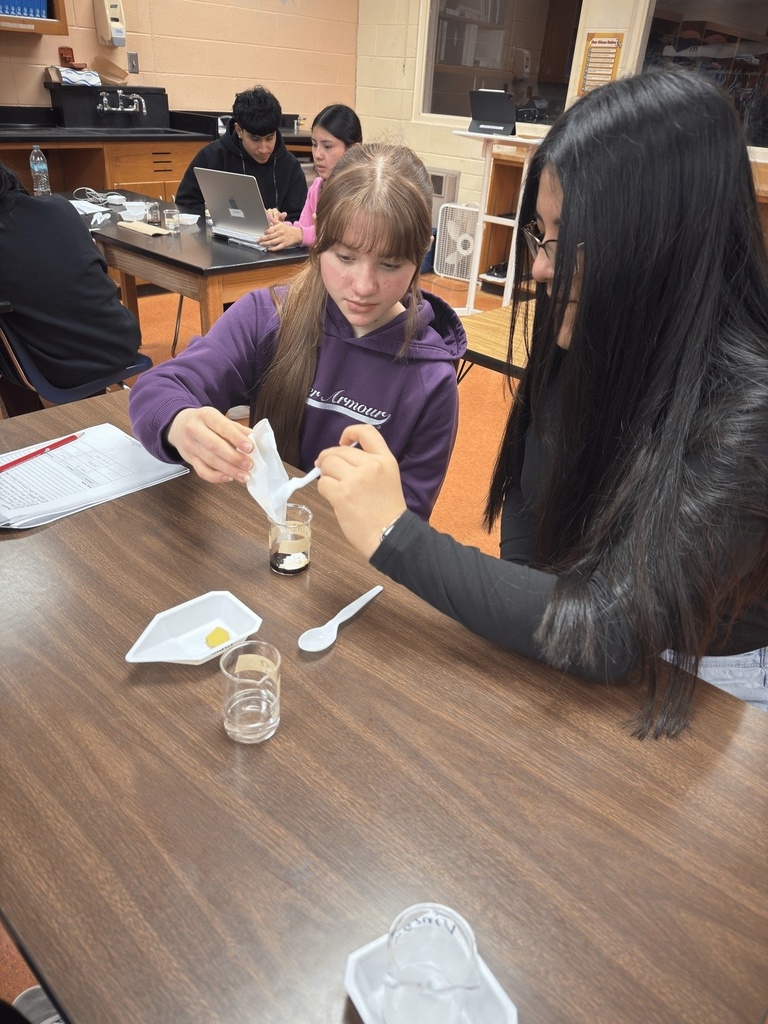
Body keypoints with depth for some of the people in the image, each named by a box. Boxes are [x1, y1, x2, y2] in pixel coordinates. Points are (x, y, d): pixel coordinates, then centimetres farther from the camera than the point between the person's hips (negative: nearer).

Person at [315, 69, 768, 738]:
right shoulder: (580, 339, -10)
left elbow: (608, 634, -32)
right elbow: (529, 500, 1)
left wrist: (395, 536, -31)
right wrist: (517, 616, -11)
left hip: (704, 683, -4)